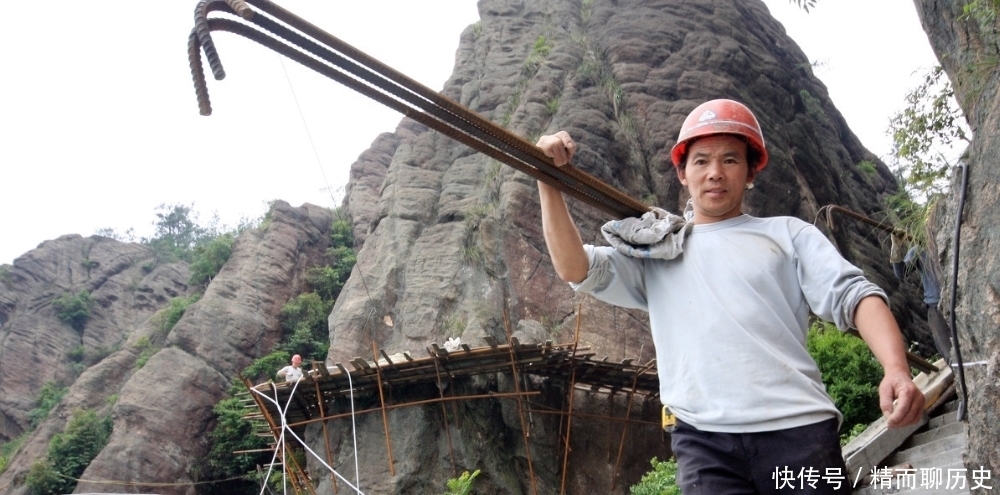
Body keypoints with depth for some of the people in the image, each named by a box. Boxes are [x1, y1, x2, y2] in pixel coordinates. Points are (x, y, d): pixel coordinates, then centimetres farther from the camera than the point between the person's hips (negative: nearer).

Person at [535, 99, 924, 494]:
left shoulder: (787, 233, 16)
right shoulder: (655, 252, 18)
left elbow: (852, 295, 3)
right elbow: (576, 270, 6)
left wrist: (896, 368, -15)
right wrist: (550, 182, -4)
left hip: (798, 428, 0)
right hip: (704, 439, 0)